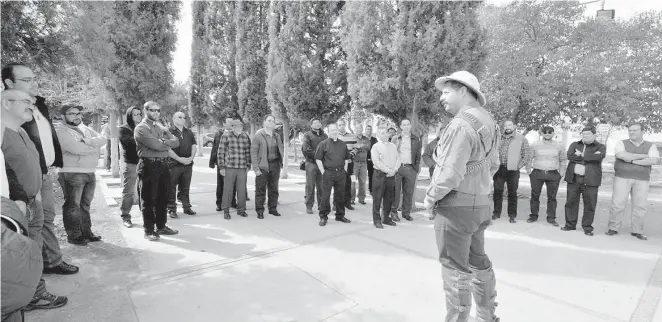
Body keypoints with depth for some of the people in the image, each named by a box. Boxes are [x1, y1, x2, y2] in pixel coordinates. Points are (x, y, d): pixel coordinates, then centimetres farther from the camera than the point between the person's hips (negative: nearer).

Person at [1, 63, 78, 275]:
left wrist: (55, 164, 8)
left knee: (48, 218, 15)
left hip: (46, 174, 8)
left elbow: (52, 137, 17)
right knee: (34, 223, 0)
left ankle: (53, 261, 28)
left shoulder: (40, 105, 11)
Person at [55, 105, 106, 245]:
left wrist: (88, 142, -15)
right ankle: (74, 235, 9)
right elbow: (77, 148, -21)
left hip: (90, 173, 7)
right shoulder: (60, 131, -8)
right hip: (72, 174, -7)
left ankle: (86, 232, 24)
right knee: (73, 205, -1)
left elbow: (102, 139, 4)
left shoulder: (85, 129, 16)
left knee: (85, 204, 14)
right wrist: (95, 147, -5)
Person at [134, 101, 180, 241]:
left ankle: (161, 226, 25)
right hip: (149, 166, -7)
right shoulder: (141, 128, -6)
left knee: (162, 198, 13)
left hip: (163, 165, 7)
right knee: (148, 199, 1)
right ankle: (148, 230, 10)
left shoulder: (162, 128, 17)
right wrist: (168, 143, -2)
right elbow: (156, 145, -19)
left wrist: (164, 142, -10)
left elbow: (176, 142, 6)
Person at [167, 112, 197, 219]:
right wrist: (179, 159, -17)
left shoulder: (189, 132, 13)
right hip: (174, 164, -5)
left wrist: (191, 157, -5)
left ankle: (186, 207, 21)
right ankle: (171, 209, 8)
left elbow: (194, 145, 11)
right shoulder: (169, 131, -3)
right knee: (172, 188, 1)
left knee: (185, 188, 13)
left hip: (188, 164, 5)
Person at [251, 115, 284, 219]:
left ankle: (273, 208, 24)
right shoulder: (258, 136, -5)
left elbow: (281, 150, 16)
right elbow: (253, 152, -9)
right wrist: (256, 168, -15)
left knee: (274, 188, 12)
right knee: (261, 189, -1)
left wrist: (282, 164, 6)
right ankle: (260, 211, 8)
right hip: (263, 166, -5)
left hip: (275, 165, 5)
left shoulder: (277, 136, 12)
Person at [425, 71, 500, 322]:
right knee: (478, 261, 22)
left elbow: (450, 174, -25)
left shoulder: (461, 124, -21)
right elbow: (493, 165, 14)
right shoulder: (488, 121, 6)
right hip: (480, 203, 9)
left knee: (455, 269, 4)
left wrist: (430, 198, -10)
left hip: (455, 206, -9)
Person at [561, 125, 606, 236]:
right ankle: (570, 224, 18)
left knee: (590, 205, 1)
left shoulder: (600, 147, 8)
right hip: (573, 178, 2)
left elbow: (599, 157, -15)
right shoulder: (575, 145, 13)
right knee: (571, 202, 6)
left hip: (590, 180, -2)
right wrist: (590, 157, -9)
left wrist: (580, 156, -11)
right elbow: (570, 156, -7)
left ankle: (587, 227, 14)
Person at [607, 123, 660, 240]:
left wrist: (633, 161, -15)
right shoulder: (622, 143, 2)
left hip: (642, 180, 2)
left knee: (640, 206, 2)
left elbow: (654, 161, -11)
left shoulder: (651, 146, 6)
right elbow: (622, 155, -18)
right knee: (617, 203, -5)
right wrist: (643, 156, -10)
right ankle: (613, 228, 3)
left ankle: (637, 231, 13)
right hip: (622, 177, -1)